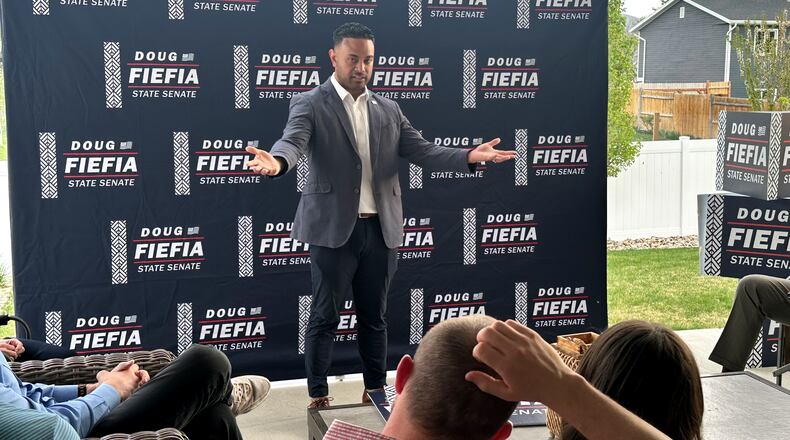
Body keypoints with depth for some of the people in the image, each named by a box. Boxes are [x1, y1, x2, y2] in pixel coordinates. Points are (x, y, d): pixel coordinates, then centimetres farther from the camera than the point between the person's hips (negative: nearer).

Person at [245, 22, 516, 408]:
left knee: (374, 317, 14)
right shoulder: (310, 104, -2)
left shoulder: (388, 110, 13)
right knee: (324, 317, 3)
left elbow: (421, 151, 5)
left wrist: (469, 156, -11)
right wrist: (277, 162, -44)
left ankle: (376, 392, 26)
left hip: (380, 230, 4)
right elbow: (293, 141, -19)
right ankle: (318, 397, 14)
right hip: (333, 229, -4)